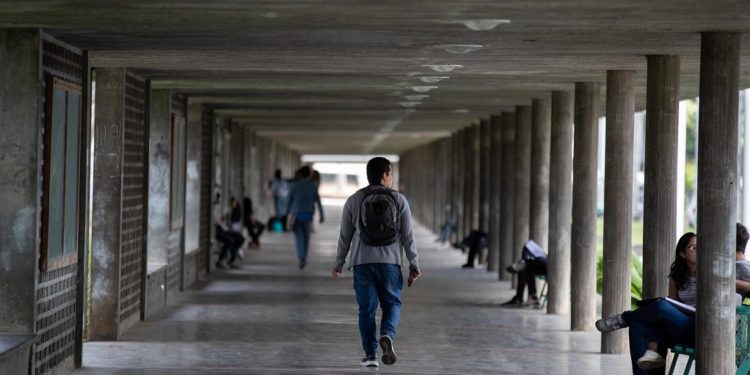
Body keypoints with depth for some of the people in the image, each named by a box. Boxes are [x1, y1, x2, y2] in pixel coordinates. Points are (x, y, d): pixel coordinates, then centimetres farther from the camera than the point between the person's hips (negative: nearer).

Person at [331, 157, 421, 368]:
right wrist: (414, 264, 5)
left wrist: (338, 264, 14)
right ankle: (387, 335, -17)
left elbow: (345, 236, 5)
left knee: (367, 308, 7)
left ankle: (370, 355, 2)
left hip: (362, 262, 1)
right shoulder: (399, 200, 1)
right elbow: (408, 235, -1)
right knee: (392, 303, 11)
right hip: (390, 262, -1)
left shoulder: (354, 201, 3)